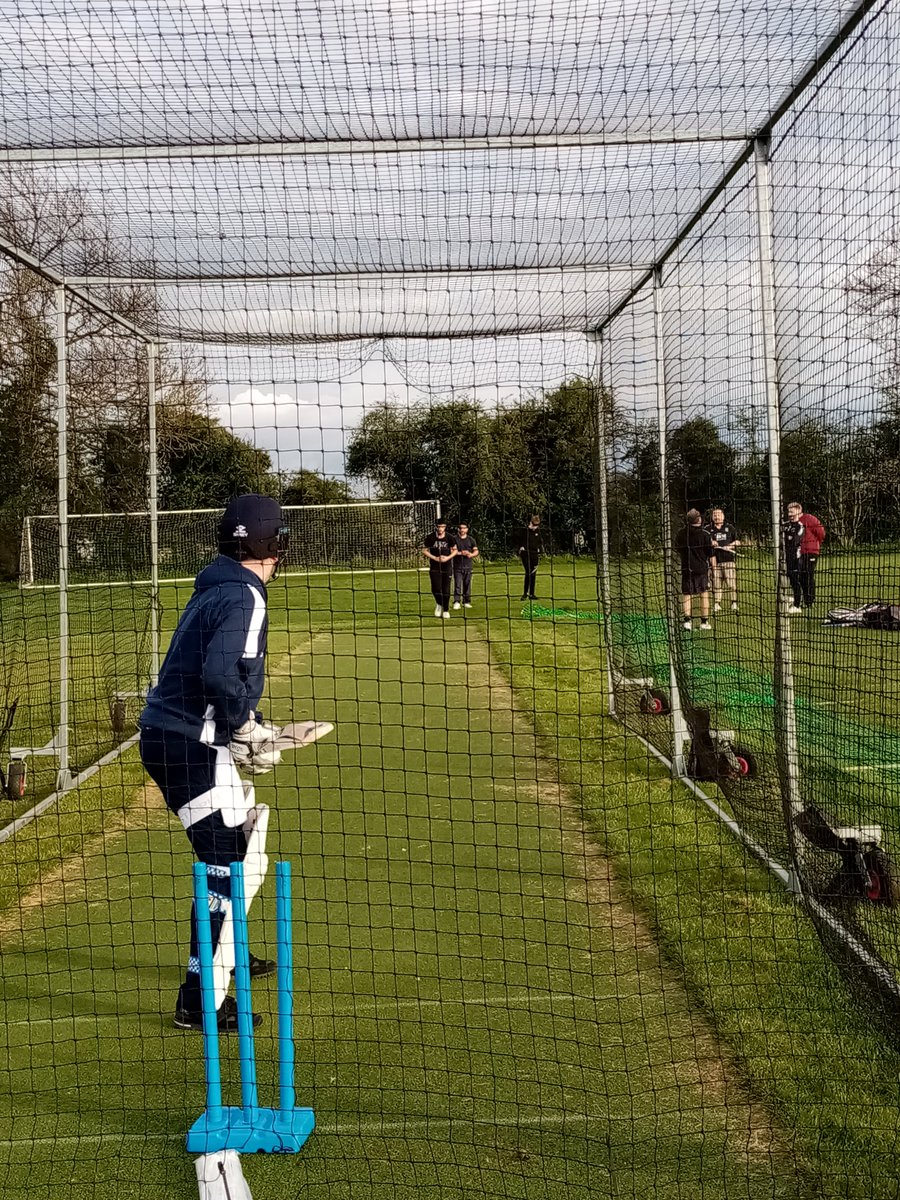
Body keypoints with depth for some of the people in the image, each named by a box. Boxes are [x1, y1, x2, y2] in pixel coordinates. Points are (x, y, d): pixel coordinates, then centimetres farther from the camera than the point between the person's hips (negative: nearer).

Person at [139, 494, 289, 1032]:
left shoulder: (215, 589, 14)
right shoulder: (245, 596, -16)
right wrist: (247, 726, -16)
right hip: (190, 745, -10)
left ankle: (228, 952, 41)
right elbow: (220, 674, -32)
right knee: (229, 864, -5)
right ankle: (201, 1001, 0)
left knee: (246, 831, 26)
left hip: (168, 735, 10)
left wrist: (247, 727, 11)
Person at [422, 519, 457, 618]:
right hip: (434, 567, 0)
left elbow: (455, 550, 8)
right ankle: (439, 604, 21)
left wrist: (448, 557, -10)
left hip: (447, 567, 0)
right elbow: (425, 551, 2)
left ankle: (446, 610, 16)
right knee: (436, 589, -9)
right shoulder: (431, 538, -3)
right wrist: (435, 558, -10)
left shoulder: (449, 538, -2)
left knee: (446, 590, 2)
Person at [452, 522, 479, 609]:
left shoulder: (471, 540, 10)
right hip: (457, 566, -2)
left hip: (468, 566, 2)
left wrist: (471, 554, -16)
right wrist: (460, 553, -18)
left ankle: (466, 602, 13)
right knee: (457, 584, -9)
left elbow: (476, 551, 6)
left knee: (467, 584, 5)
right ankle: (456, 602, -10)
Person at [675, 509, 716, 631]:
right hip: (702, 568, -2)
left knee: (687, 595, 7)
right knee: (704, 594, 6)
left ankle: (687, 620, -2)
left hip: (686, 569, 2)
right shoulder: (704, 534, -10)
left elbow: (677, 548, 14)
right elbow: (711, 554, -7)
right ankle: (704, 622, 7)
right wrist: (714, 568, 3)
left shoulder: (681, 533, -1)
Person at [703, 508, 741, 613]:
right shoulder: (707, 529, 10)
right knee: (716, 583, 0)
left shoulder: (730, 528, 14)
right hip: (714, 560, 0)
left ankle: (734, 603, 1)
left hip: (728, 559, 0)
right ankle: (716, 604, 6)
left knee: (732, 582, -7)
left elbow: (737, 541, 16)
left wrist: (730, 545, -3)